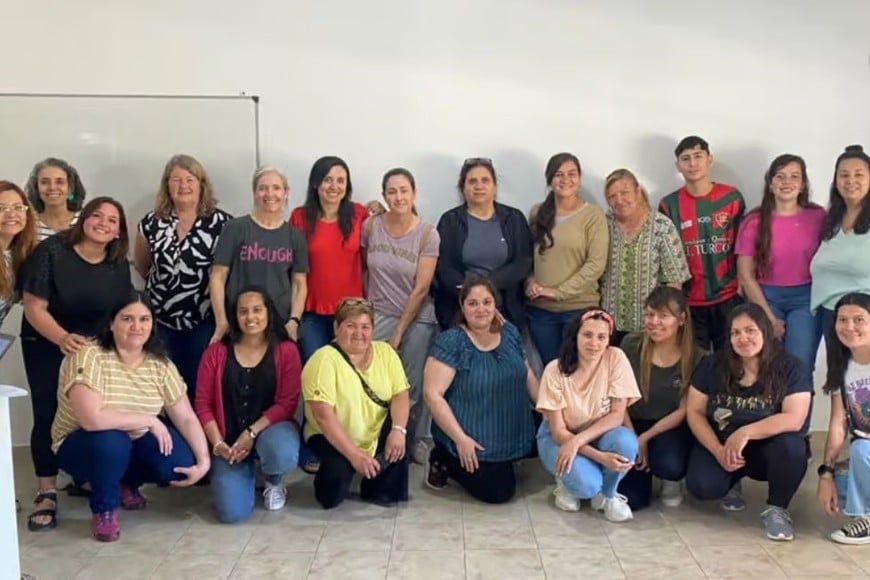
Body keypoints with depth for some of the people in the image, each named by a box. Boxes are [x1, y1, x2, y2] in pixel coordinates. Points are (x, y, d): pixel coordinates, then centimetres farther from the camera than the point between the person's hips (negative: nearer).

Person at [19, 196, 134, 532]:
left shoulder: (118, 264, -4)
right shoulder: (51, 251, -16)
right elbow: (34, 307, -18)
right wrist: (63, 338, -32)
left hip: (97, 349, 3)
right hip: (46, 347, -3)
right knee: (49, 415, -6)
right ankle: (47, 495, 2)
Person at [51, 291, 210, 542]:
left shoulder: (160, 365, -8)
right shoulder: (88, 356, -25)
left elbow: (186, 418, -10)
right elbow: (92, 419, -36)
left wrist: (203, 460, -23)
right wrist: (149, 420, -27)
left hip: (136, 442, 5)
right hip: (80, 444, -5)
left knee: (183, 463, -20)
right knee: (111, 441, -38)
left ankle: (127, 482, 14)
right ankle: (103, 509, -7)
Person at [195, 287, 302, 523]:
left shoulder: (286, 350, -4)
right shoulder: (216, 352, 0)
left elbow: (287, 403, -9)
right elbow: (203, 403, 0)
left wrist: (252, 433, -18)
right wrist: (218, 443, -12)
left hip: (271, 428, -1)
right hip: (230, 438, 1)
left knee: (283, 456, -38)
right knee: (232, 512, -17)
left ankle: (274, 483, 4)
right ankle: (246, 470, 22)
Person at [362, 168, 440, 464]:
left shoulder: (427, 234, -10)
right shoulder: (370, 226, -4)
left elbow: (421, 288, -10)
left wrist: (399, 332, -9)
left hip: (417, 319, -1)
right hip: (379, 316, 1)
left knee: (415, 385, 2)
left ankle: (420, 440, 23)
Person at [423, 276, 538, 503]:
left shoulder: (510, 333, 2)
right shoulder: (451, 342, -18)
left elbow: (528, 378, 12)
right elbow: (432, 394, -21)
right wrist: (460, 439, -23)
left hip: (513, 435, 7)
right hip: (474, 441, -7)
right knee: (498, 492, -12)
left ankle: (500, 464, 21)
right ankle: (446, 462, 12)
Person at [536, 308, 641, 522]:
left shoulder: (616, 358, -18)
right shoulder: (555, 370, -22)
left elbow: (617, 415, -17)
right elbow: (558, 431, -19)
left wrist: (577, 441, -30)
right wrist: (600, 457, -33)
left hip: (599, 435, 3)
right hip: (559, 438, -2)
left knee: (626, 441, -32)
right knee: (586, 483, -32)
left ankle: (607, 495, -2)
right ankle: (567, 481, 7)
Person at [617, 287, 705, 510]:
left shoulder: (695, 357, -10)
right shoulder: (630, 345, -8)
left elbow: (683, 411, -8)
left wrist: (645, 438, -16)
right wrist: (633, 439, -12)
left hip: (671, 428, -1)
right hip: (633, 424, 1)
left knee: (670, 465, -35)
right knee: (628, 499, -14)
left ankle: (672, 481, 6)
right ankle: (643, 470, 23)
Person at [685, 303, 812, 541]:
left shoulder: (791, 368, -12)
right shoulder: (712, 365, -6)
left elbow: (794, 419, -22)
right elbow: (694, 412, -4)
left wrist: (745, 433, -33)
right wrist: (718, 451, -18)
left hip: (768, 449, -1)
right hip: (720, 445, 2)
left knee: (791, 445, -35)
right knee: (701, 486, -27)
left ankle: (776, 509, -7)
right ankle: (731, 484, 14)